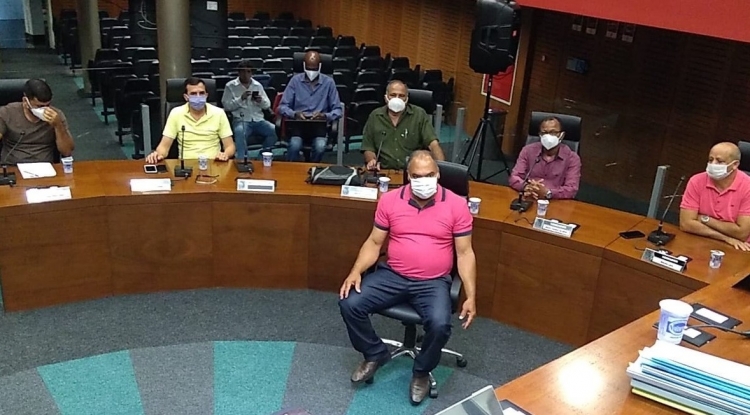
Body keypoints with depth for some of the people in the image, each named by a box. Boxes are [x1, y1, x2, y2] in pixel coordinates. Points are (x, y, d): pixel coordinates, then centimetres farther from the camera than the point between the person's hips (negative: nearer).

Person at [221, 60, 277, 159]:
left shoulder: (258, 85, 15)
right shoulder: (230, 86, 6)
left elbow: (267, 105, 15)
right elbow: (226, 106, -1)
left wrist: (261, 101, -8)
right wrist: (241, 99, -14)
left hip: (258, 120, 3)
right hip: (240, 120, -3)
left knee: (275, 130, -24)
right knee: (240, 132, -38)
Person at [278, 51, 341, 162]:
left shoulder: (328, 82, 5)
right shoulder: (295, 80, 7)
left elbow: (337, 110, 5)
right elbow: (282, 106, 4)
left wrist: (324, 116, -17)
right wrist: (295, 114, -18)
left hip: (319, 124, 0)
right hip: (298, 123, 0)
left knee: (320, 147, -32)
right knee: (294, 145, -32)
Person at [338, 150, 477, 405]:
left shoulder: (456, 205, -5)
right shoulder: (390, 200, 1)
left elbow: (464, 253, -3)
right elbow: (374, 243, 6)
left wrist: (471, 296, -10)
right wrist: (356, 271, -11)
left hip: (434, 282, -2)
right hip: (392, 276, 2)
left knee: (440, 325, -29)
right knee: (349, 304, -16)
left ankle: (421, 372, 4)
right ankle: (375, 354, 11)